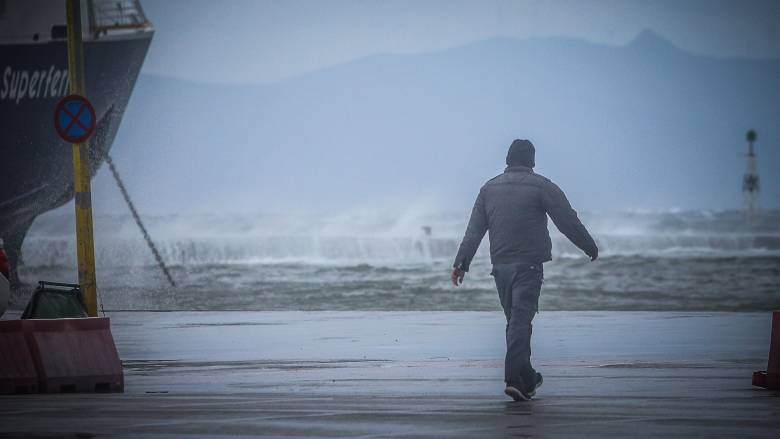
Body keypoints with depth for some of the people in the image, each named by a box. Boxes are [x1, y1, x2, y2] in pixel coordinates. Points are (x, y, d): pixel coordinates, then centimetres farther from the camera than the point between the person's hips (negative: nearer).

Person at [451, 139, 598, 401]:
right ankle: (515, 378, -20)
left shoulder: (489, 188, 11)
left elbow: (474, 230, 10)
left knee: (515, 320, 15)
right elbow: (568, 221, -3)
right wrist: (590, 248, 8)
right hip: (528, 265, -5)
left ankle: (527, 378, 21)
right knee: (521, 319, -10)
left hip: (500, 266, 5)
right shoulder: (540, 186, -4)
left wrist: (462, 263, 11)